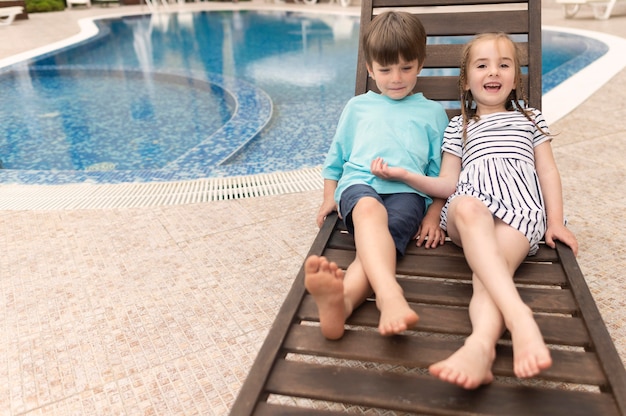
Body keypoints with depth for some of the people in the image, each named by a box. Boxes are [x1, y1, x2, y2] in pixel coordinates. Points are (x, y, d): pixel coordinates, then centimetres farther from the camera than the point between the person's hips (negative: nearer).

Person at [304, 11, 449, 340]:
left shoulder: (432, 112, 24)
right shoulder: (357, 107, 27)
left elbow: (441, 171, 18)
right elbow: (336, 156, 31)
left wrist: (433, 216, 5)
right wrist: (329, 197, 19)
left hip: (407, 191, 0)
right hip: (358, 183, 0)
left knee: (382, 238, -35)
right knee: (369, 209, -39)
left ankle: (342, 300, -63)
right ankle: (390, 295, -64)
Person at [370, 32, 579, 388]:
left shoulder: (530, 119, 32)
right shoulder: (458, 127, 28)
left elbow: (548, 171, 22)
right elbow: (449, 184, 19)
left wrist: (555, 221, 6)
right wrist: (405, 175, 4)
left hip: (522, 205, 1)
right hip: (471, 201, 0)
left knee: (492, 265, -34)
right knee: (468, 209, -41)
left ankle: (481, 344, -60)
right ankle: (519, 317, -57)